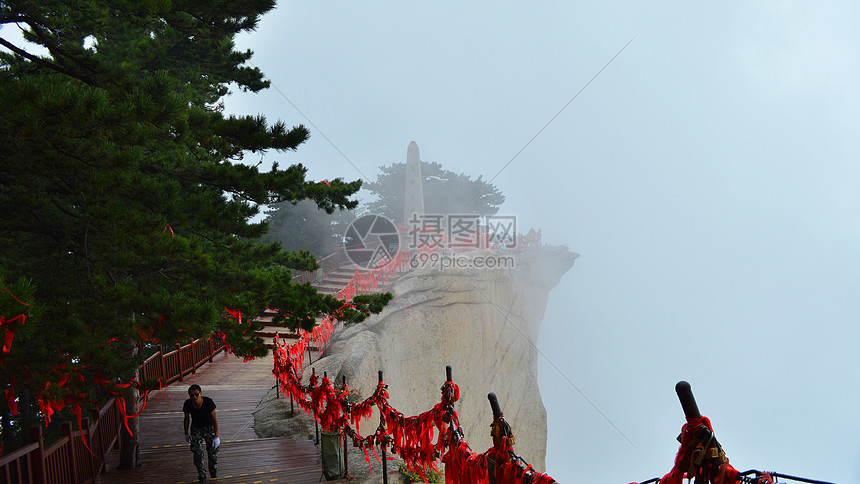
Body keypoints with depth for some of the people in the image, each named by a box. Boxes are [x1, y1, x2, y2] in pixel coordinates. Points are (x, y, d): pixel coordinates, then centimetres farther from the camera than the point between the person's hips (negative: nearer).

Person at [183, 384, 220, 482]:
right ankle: (202, 476, 4)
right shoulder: (188, 404, -21)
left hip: (209, 427, -1)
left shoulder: (208, 402, -28)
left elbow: (214, 419, -19)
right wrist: (186, 433, 7)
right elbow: (187, 418, -3)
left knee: (213, 452, 4)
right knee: (198, 453, -10)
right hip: (196, 429, 1)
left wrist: (216, 436, -18)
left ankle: (214, 473, 31)